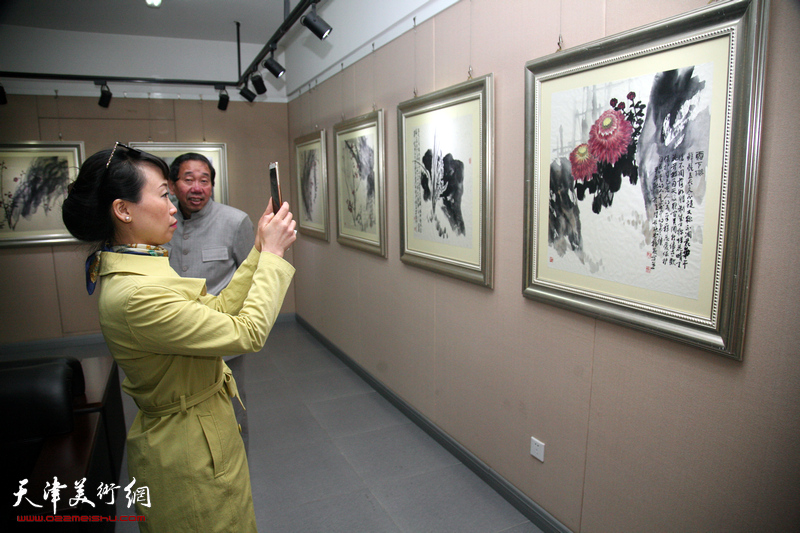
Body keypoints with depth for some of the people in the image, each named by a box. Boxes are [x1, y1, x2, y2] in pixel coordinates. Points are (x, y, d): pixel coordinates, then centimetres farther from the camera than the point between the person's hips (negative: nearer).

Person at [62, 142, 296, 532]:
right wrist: (272, 254, -19)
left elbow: (218, 309, 2)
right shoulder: (134, 295, -32)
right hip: (190, 452, -9)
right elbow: (248, 333, -27)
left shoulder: (135, 269, 0)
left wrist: (259, 251, -5)